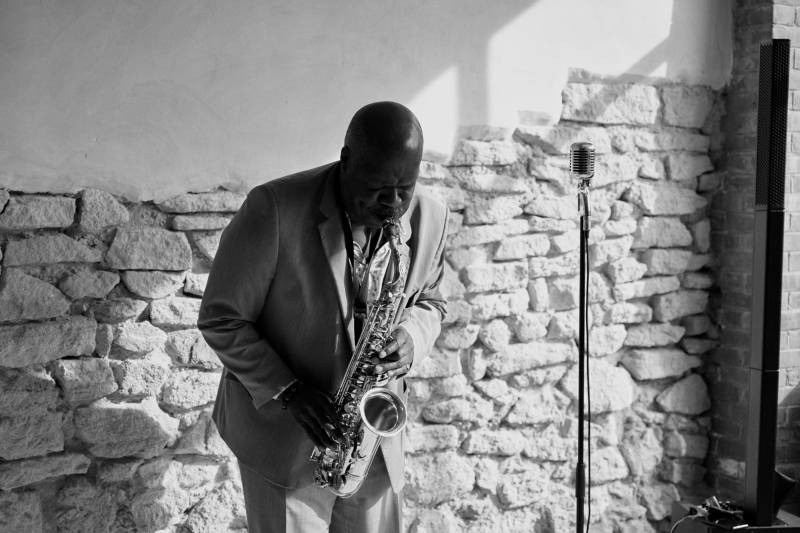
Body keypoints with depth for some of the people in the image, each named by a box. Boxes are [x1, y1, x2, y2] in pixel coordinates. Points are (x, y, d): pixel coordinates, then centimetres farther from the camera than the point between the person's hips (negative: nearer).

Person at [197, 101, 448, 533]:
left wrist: (410, 337, -13)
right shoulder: (274, 209, -21)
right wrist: (287, 391, -20)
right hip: (280, 432, -4)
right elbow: (220, 318, -12)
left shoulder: (429, 218, -7)